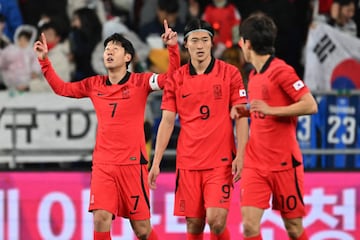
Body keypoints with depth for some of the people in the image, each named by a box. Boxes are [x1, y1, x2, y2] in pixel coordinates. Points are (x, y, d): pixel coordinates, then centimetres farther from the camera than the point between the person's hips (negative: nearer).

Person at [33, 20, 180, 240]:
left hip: (132, 162, -3)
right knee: (101, 219, -13)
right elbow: (61, 88, 20)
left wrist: (173, 47, -23)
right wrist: (44, 60, 12)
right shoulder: (94, 85, 10)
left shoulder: (140, 82, -1)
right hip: (102, 164, 3)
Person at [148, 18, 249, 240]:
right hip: (187, 162, 2)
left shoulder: (230, 73, 0)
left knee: (216, 220, -16)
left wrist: (241, 155, -11)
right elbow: (167, 122, 7)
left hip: (220, 161, -2)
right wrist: (156, 162, 1)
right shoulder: (176, 79, 6)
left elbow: (240, 117, -1)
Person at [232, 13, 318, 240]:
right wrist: (245, 111, 8)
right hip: (255, 164, 6)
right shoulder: (253, 75, 13)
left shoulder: (281, 70, -12)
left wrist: (270, 109, -22)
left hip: (284, 164, -6)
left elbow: (310, 106, -19)